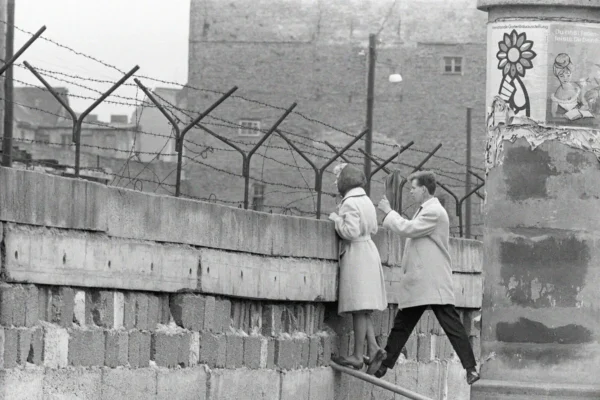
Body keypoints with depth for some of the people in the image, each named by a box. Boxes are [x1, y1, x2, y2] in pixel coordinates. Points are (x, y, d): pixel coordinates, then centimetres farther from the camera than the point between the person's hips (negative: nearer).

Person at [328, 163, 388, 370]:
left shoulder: (350, 203, -13)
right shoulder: (366, 200, 15)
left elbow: (351, 232, -21)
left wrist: (336, 219, -6)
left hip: (355, 253, -9)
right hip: (368, 251, 10)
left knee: (358, 308, -7)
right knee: (362, 308, 12)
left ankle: (358, 356, -6)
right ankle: (373, 348, 2)